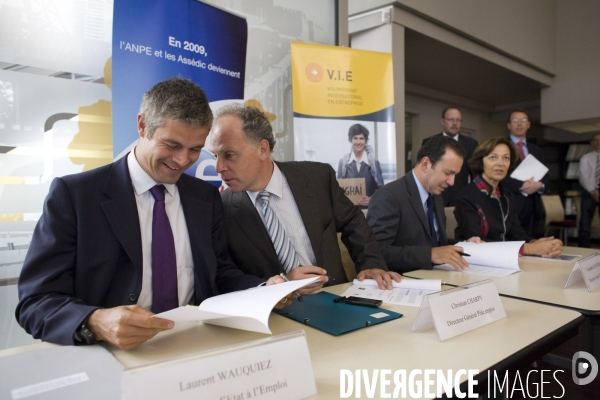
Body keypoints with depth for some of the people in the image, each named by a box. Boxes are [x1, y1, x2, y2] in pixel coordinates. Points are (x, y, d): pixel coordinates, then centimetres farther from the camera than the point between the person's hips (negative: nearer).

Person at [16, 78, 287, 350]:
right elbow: (34, 302, -10)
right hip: (111, 356, -2)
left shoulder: (207, 197, 6)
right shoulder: (72, 194, -6)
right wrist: (96, 323, -30)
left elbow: (219, 274, 10)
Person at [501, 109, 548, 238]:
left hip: (534, 206, 5)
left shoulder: (536, 150, 20)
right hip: (510, 204, -5)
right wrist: (522, 186, -17)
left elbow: (545, 175, 15)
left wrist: (540, 184, -7)